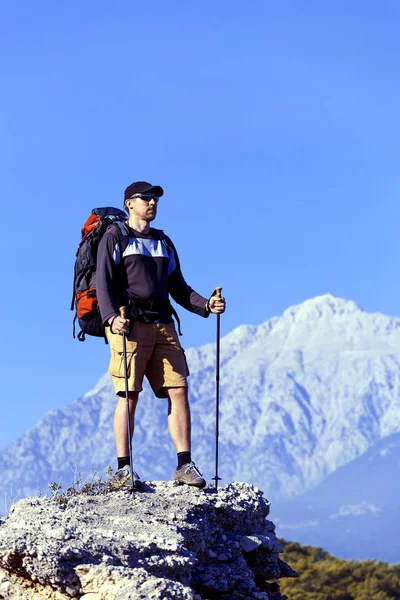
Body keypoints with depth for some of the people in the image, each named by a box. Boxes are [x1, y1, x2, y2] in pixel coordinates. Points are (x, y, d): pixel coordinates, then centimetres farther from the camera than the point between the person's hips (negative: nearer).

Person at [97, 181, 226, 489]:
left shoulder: (163, 242, 23)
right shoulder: (115, 238, 6)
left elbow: (178, 288, 21)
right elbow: (104, 282, -5)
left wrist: (205, 305, 3)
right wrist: (111, 317, -23)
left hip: (162, 325, 5)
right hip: (129, 324, -5)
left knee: (178, 391, -4)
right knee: (129, 395, -9)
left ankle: (185, 464, -4)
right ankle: (123, 469, -5)